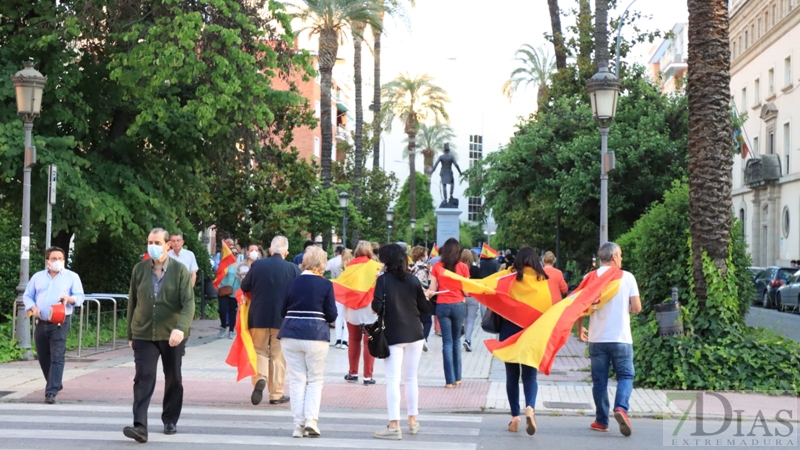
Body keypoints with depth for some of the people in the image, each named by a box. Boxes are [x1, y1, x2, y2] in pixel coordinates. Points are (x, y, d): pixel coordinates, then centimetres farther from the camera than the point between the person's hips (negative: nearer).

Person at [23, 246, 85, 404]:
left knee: (57, 357, -13)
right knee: (43, 358, 11)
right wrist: (32, 307, -7)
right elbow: (27, 296, 14)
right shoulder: (37, 277, 13)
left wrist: (69, 299, -22)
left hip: (60, 323, -4)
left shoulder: (72, 276, 5)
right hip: (41, 324, 4)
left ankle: (51, 392, -17)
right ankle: (55, 384, 31)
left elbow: (80, 297, 0)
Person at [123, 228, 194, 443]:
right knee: (143, 378, -11)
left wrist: (180, 328, -29)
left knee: (173, 380, 12)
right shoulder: (139, 269, 3)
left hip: (172, 335, -1)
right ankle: (140, 426, -16)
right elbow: (132, 302, 10)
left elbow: (188, 303, -13)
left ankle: (170, 421, 29)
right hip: (144, 334, 1)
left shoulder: (180, 270, -6)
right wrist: (130, 334, 11)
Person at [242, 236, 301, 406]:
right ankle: (276, 394, 11)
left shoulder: (257, 265, -5)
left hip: (259, 316, 0)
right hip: (282, 318, 0)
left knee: (260, 350, 15)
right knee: (278, 355, 9)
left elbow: (244, 287, 4)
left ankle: (259, 378, -11)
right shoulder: (293, 269, -8)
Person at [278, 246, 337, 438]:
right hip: (315, 336, -3)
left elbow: (283, 310, 11)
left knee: (297, 379, 8)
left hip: (290, 334, 3)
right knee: (315, 379, 11)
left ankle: (299, 424, 6)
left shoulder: (293, 282, 4)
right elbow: (332, 315, -3)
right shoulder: (325, 285, -5)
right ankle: (311, 418, -3)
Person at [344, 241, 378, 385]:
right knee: (369, 341, 1)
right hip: (369, 309, -3)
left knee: (354, 340, 15)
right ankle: (368, 376, 0)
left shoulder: (350, 265, 3)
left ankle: (353, 373, 19)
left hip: (352, 308, 3)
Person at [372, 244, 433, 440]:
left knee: (393, 380, -4)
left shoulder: (383, 279, -8)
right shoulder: (413, 280, 2)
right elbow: (426, 308, 4)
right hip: (414, 334, 4)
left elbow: (376, 307, -17)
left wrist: (375, 307, 5)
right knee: (411, 378, 14)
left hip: (394, 335, -4)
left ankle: (394, 426, -8)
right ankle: (413, 421, 21)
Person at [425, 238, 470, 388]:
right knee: (456, 341, 14)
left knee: (447, 342, 2)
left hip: (442, 306, 0)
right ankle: (457, 377, 19)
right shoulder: (463, 267, -3)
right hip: (458, 306, 0)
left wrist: (424, 294, 11)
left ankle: (450, 380, -1)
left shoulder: (437, 267, -1)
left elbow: (432, 289, -3)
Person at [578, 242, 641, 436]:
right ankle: (621, 408, -16)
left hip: (597, 338, 2)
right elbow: (636, 307, -4)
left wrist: (580, 328, 13)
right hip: (621, 338, -2)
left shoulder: (591, 277, 0)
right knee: (625, 375, 8)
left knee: (599, 380, 10)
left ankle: (601, 421, 13)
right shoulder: (627, 277, -2)